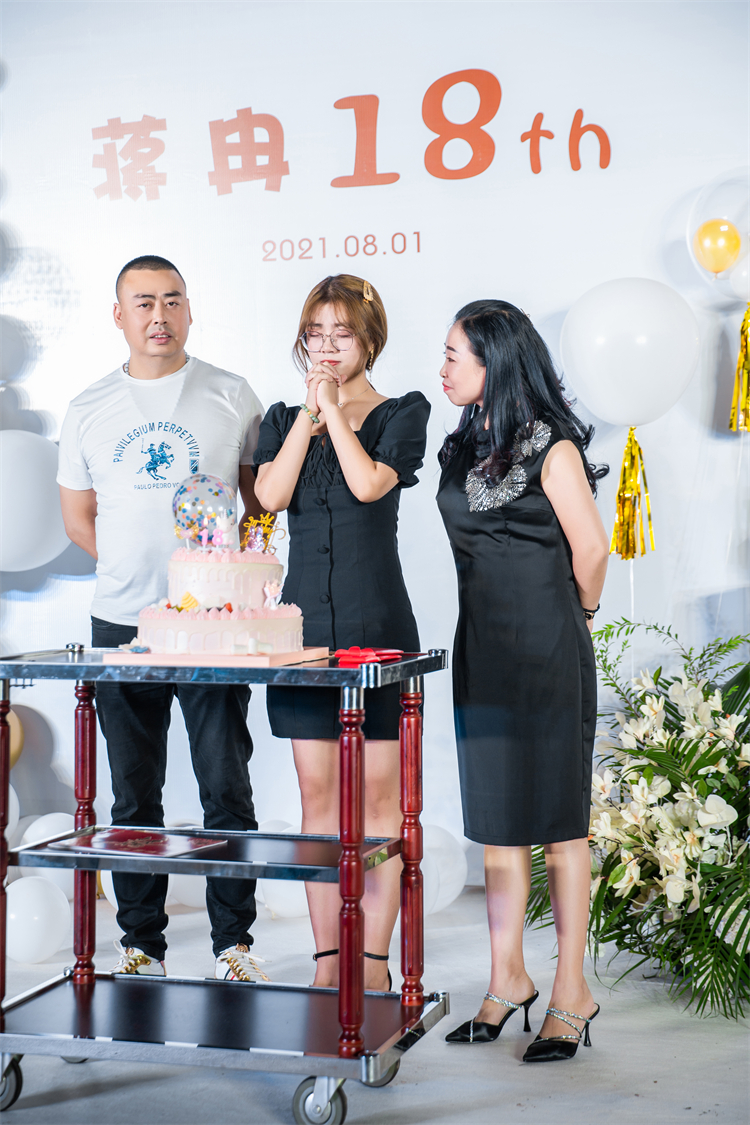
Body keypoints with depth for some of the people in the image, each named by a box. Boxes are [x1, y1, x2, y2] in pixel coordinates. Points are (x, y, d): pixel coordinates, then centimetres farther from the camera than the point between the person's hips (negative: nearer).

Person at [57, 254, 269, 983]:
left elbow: (262, 500, 11)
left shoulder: (231, 397, 5)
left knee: (226, 787, -1)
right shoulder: (89, 410, 9)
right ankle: (141, 943, 17)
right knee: (133, 795, 7)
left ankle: (234, 942, 11)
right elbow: (77, 518, 15)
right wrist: (136, 568, 3)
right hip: (121, 623, 2)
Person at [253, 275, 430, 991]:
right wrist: (309, 413, -5)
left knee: (379, 793, -1)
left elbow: (370, 483, -14)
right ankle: (327, 958, 13)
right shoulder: (284, 418, 15)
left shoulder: (402, 414, 5)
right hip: (305, 619, 4)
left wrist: (333, 406, -6)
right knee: (318, 795, 6)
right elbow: (270, 496, -3)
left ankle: (374, 960, 6)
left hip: (377, 623, -3)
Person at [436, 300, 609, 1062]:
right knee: (495, 818, 10)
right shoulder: (463, 446, 11)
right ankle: (508, 978, 20)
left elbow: (590, 550, -7)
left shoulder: (549, 444, -10)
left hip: (545, 651, -7)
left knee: (557, 820, -1)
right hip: (482, 648, 7)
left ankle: (571, 991, 7)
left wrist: (578, 614, 7)